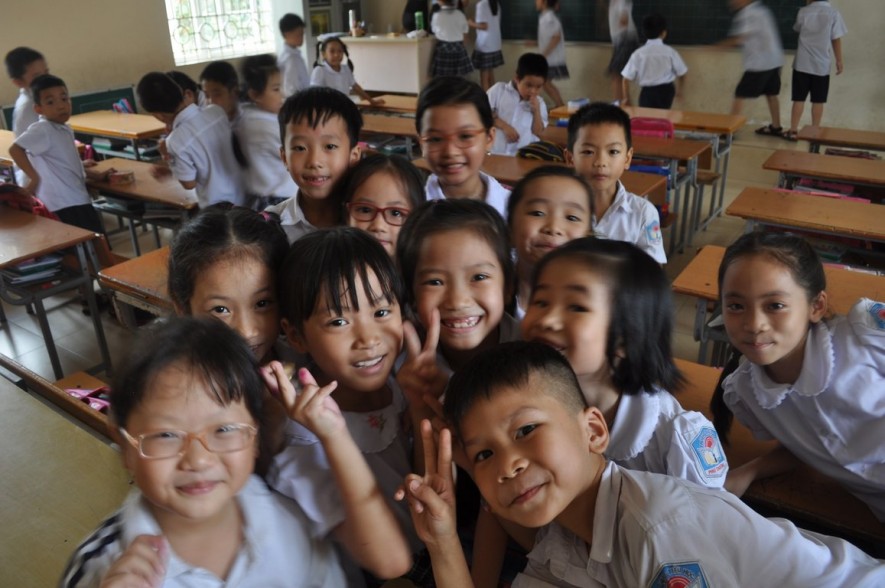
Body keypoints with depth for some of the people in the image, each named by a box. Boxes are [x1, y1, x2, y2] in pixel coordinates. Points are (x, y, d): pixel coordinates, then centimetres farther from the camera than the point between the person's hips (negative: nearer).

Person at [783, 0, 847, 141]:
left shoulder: (803, 12, -3)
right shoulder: (833, 13, -6)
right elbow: (836, 39, -4)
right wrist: (839, 61, 4)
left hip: (802, 63, 1)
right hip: (822, 65, -1)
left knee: (799, 99, 5)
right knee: (818, 101, 6)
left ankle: (793, 131, 8)